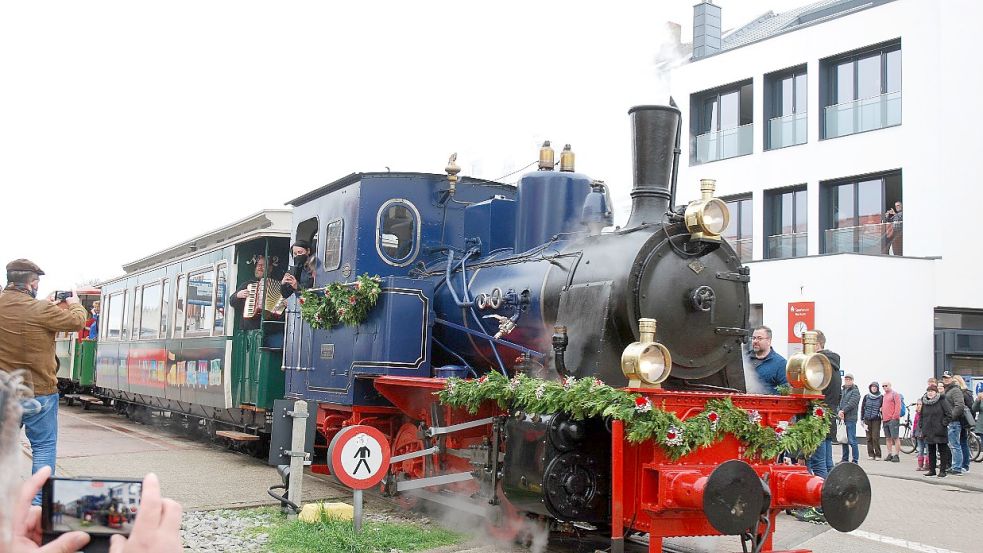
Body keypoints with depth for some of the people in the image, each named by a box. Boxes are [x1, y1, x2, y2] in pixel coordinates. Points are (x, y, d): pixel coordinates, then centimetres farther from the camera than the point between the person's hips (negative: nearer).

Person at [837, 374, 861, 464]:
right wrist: (839, 412, -5)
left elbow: (851, 403, -14)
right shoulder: (843, 390, 19)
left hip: (850, 419, -7)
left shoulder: (855, 391, -2)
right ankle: (845, 459, 21)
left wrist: (843, 411, -18)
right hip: (842, 419, 7)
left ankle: (855, 460, -4)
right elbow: (840, 402, 12)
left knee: (852, 440, -9)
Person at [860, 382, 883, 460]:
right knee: (869, 438, 3)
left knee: (875, 437, -9)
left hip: (876, 419, -3)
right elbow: (862, 408, 12)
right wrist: (862, 419, 9)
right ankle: (871, 454, 9)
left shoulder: (881, 397, 2)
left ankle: (877, 455, -2)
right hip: (867, 419, 3)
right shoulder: (866, 397, 9)